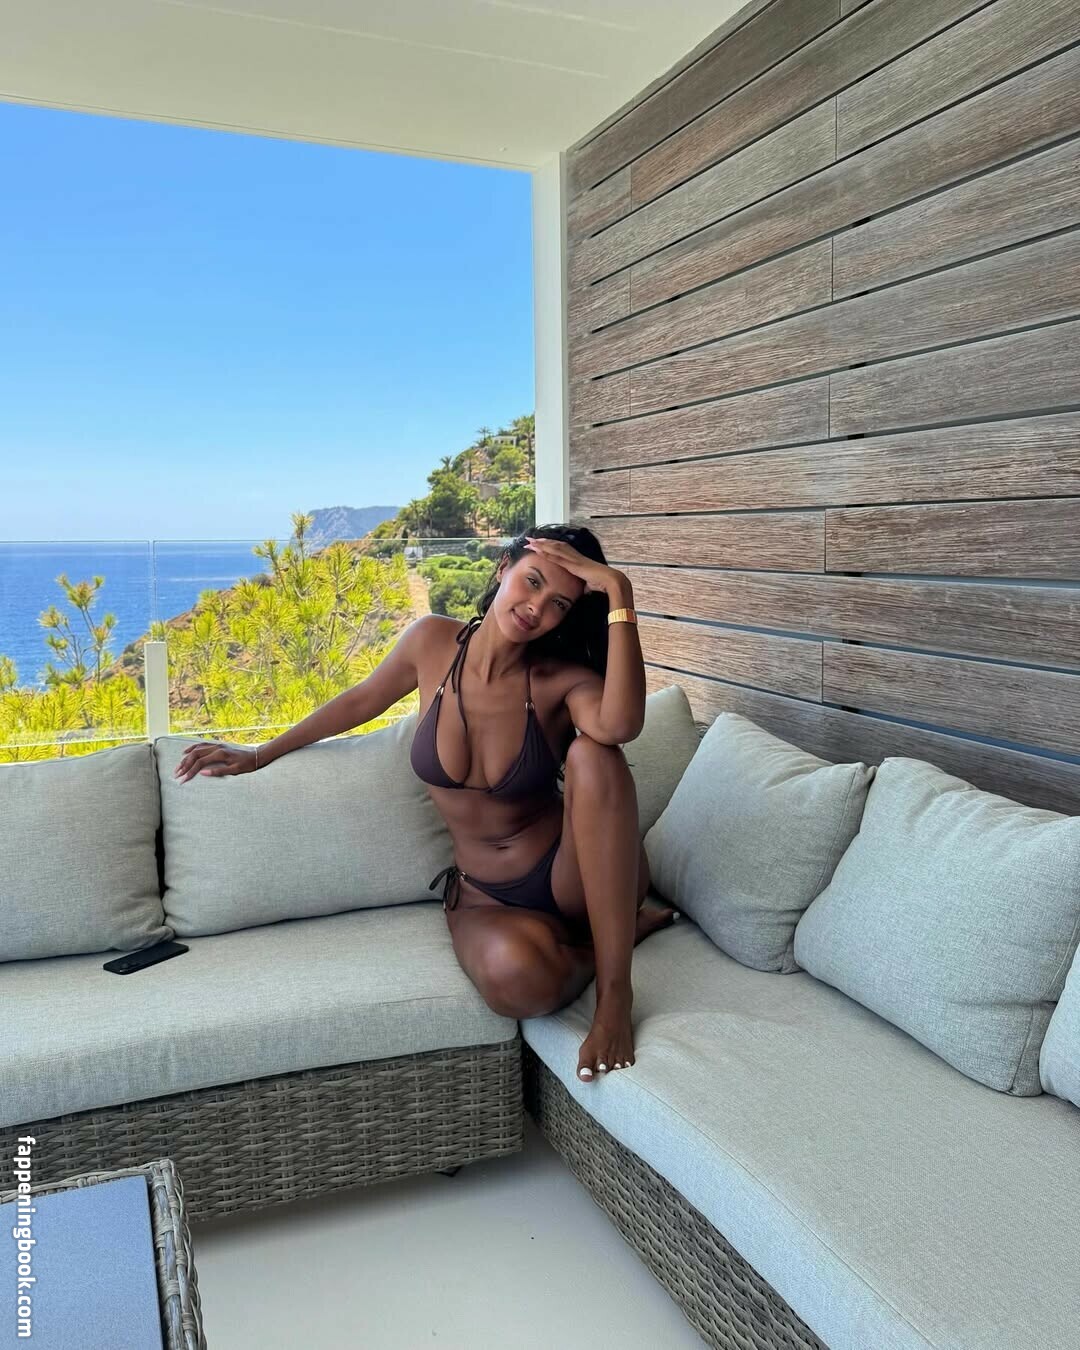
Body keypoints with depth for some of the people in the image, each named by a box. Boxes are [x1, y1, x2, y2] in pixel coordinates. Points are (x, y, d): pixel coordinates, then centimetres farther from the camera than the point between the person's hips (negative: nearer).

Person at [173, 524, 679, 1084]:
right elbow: (361, 701, 13)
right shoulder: (434, 642, -6)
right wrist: (261, 755, 20)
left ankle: (614, 987, -25)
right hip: (485, 895, 1)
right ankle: (622, 931, -3)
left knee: (592, 752, -34)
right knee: (513, 972, -37)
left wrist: (619, 594, -33)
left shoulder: (563, 679, -14)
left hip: (571, 873, -1)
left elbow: (619, 724, -38)